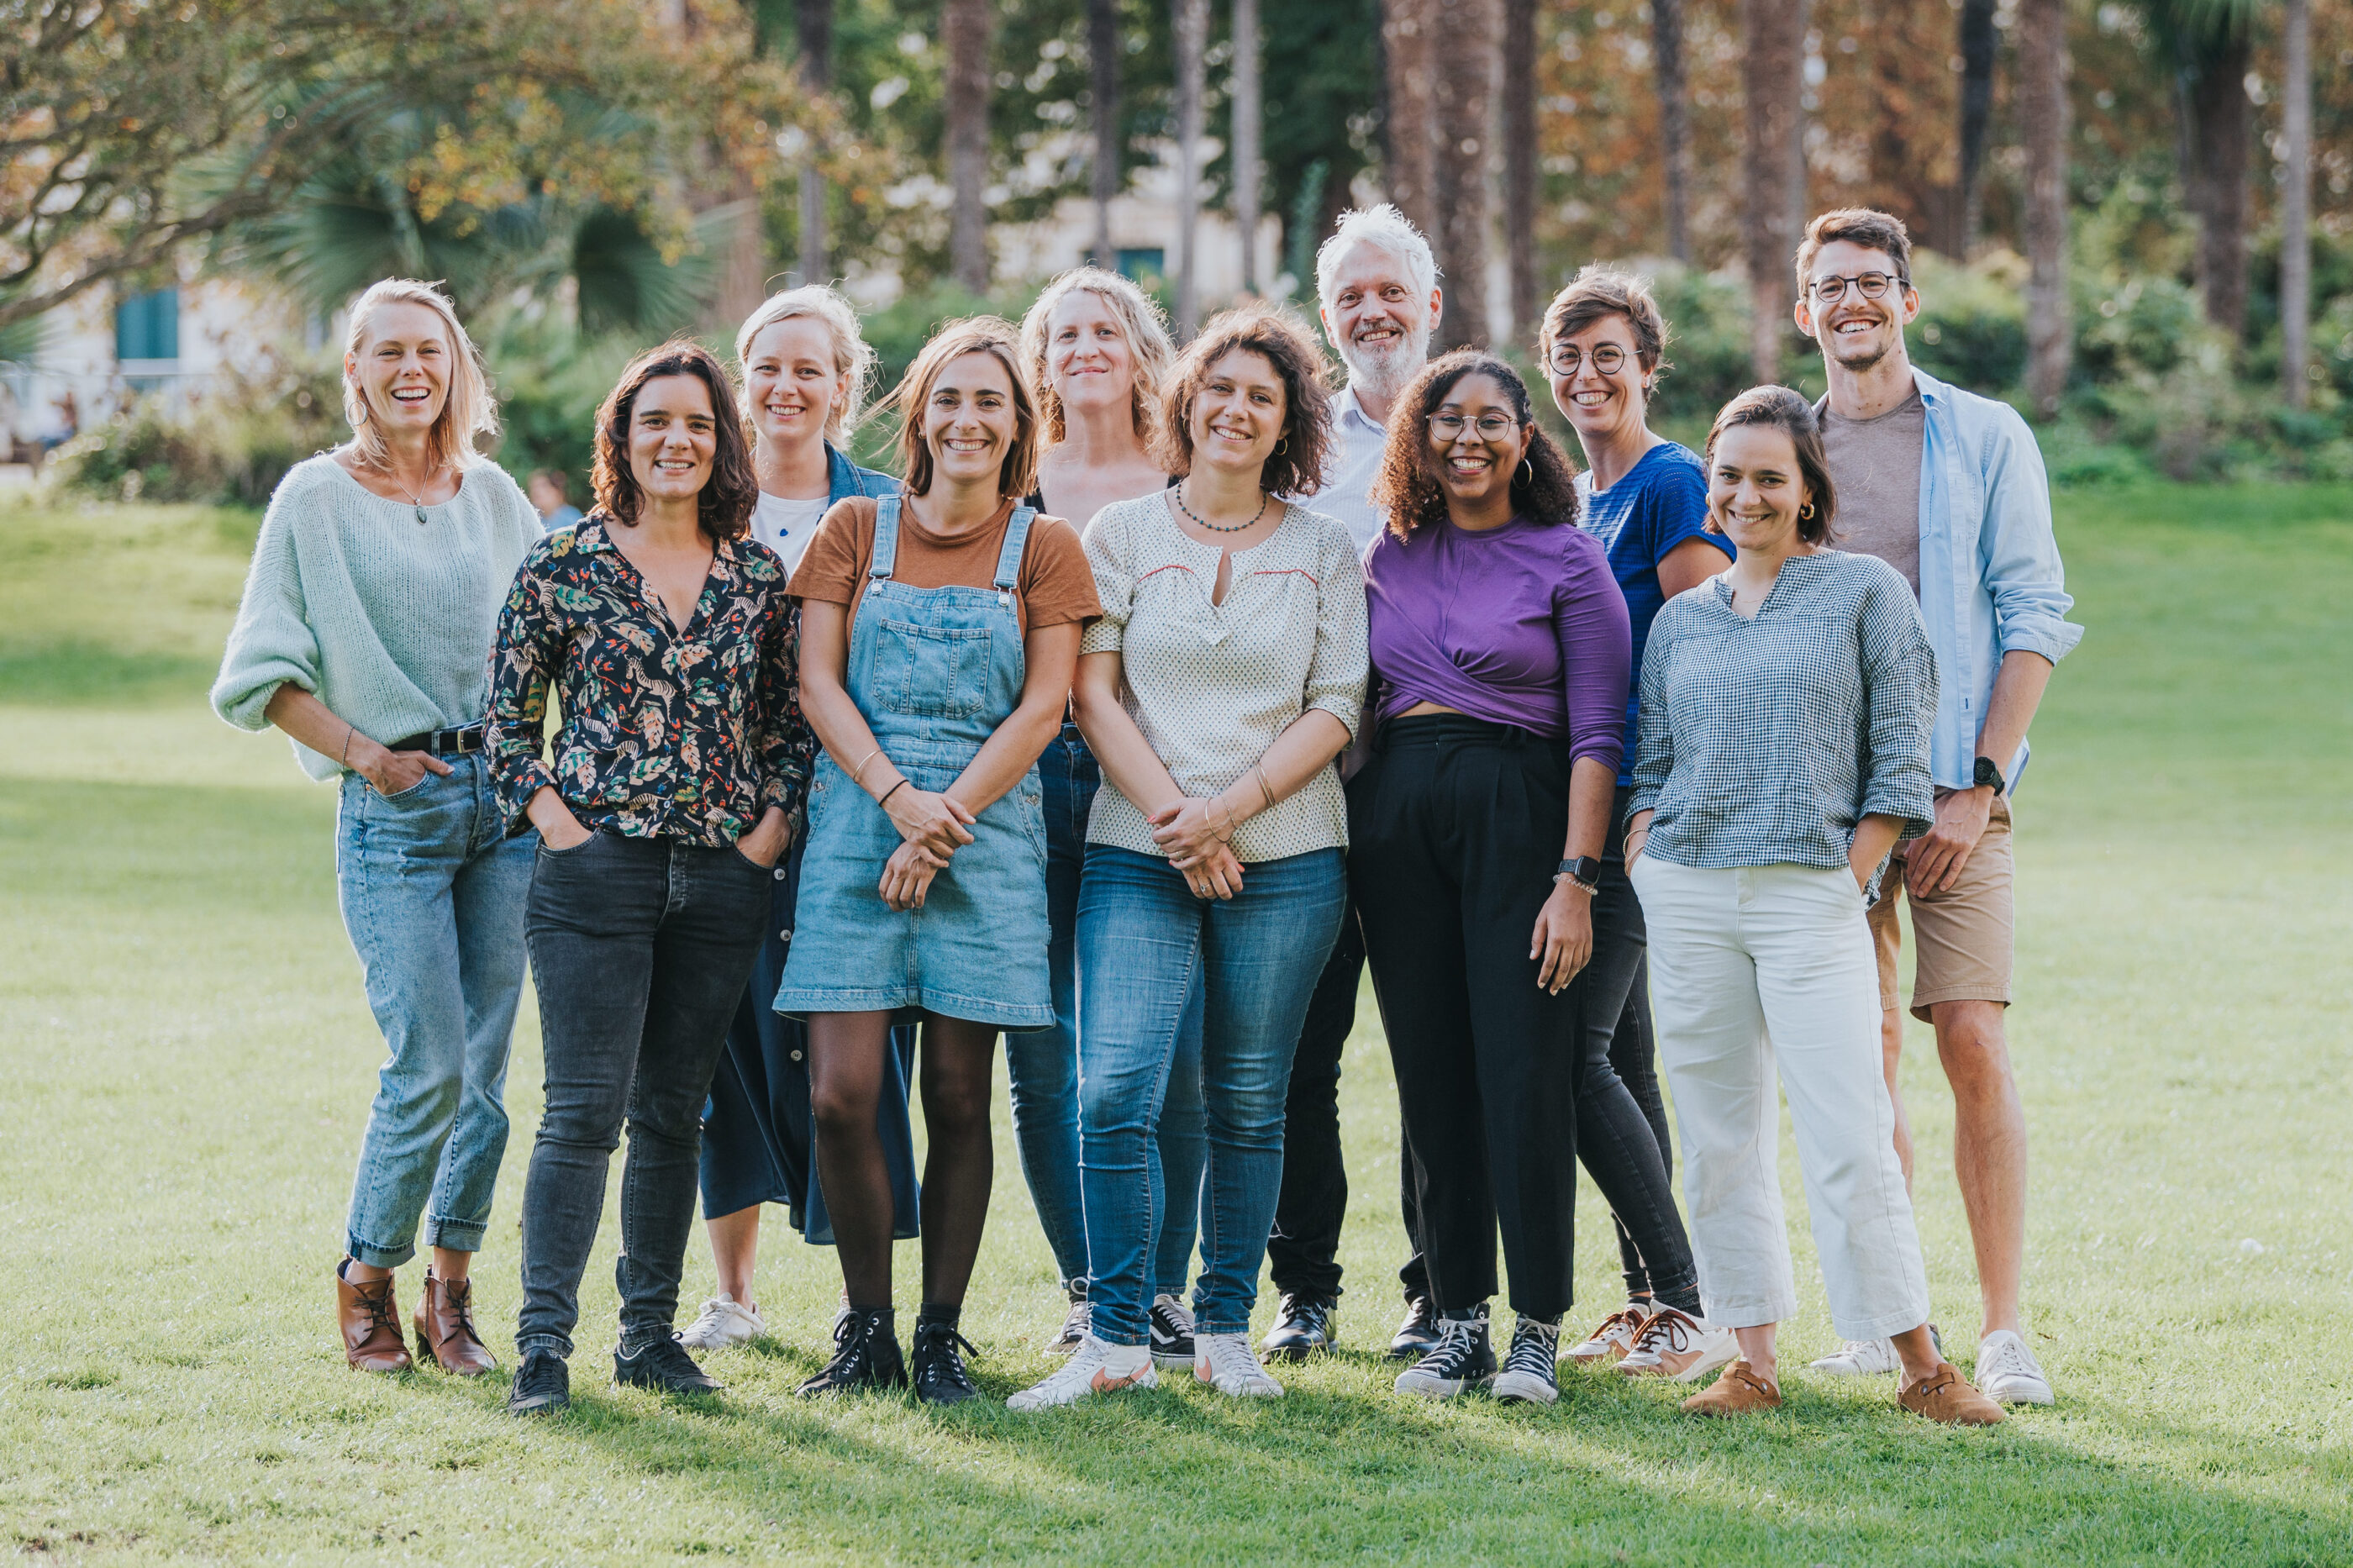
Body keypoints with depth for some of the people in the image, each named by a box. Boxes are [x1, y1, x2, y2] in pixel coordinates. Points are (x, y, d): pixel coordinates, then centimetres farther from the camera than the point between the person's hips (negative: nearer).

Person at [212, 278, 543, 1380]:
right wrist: (363, 752, -9)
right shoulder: (316, 498, 0)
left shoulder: (492, 495, 11)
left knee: (485, 1064, 1)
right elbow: (263, 672, -1)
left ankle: (450, 1291, 12)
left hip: (502, 792, 4)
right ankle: (366, 1279, 9)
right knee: (428, 1066, -11)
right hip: (393, 808, -4)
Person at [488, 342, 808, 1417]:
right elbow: (506, 723, 3)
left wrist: (769, 831, 0)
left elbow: (790, 722, 13)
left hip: (724, 879, 3)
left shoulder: (759, 574, 8)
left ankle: (650, 1331, 17)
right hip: (595, 869, -3)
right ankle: (543, 1343, -6)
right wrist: (559, 826, -7)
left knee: (674, 1115, 9)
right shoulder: (563, 565, -1)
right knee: (585, 1110, -8)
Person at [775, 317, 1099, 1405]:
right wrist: (897, 797, -13)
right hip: (856, 823, 0)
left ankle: (940, 1336, 9)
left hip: (987, 834, 0)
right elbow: (818, 683, 2)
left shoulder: (1042, 547, 7)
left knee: (958, 1099, 0)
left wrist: (947, 818, -11)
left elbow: (1042, 708, -1)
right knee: (841, 1097, -7)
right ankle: (867, 1329, 7)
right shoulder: (855, 531, 9)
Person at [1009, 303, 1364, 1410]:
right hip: (1138, 855, -1)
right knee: (1113, 1095, -13)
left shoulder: (1324, 551, 8)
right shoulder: (1122, 533, 7)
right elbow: (1093, 692, 1)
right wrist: (1173, 817, -10)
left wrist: (1230, 809, -11)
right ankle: (1116, 1339, -7)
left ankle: (1225, 1331, 14)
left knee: (1249, 1104, 4)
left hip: (1285, 855, 1)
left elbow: (1335, 706, 2)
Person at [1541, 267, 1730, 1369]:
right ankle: (1650, 1301, 13)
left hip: (1640, 802, -9)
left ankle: (1684, 1300, -7)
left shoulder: (1671, 484, -8)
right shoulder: (1568, 498, 18)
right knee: (1620, 1054, 9)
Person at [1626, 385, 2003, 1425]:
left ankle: (1922, 1368, -4)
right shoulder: (1680, 620, 15)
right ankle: (1749, 1356, 11)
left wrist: (1853, 881, -6)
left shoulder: (1865, 594, 3)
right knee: (1719, 1139, 5)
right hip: (1686, 898, 4)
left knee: (1850, 1141, -9)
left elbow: (1899, 760, 1)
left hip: (1812, 894, -4)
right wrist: (1643, 867, 3)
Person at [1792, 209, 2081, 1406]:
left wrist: (1979, 786, -9)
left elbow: (2034, 619, 0)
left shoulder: (1987, 440, 4)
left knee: (1972, 1046, -10)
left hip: (1953, 789, -3)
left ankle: (2003, 1330, -7)